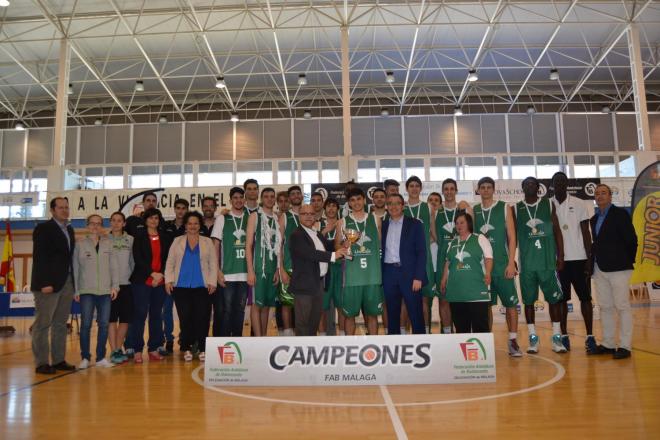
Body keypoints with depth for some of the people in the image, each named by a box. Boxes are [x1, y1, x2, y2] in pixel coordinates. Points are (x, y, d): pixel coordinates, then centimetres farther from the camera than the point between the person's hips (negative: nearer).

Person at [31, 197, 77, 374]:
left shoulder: (69, 230, 16)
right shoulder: (43, 229, -4)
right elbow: (39, 257, -11)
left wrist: (72, 282, 8)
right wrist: (45, 283, -17)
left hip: (67, 283, 7)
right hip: (48, 284, -7)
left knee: (61, 324, 9)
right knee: (43, 324, -1)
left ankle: (58, 360, 15)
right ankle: (41, 363, 5)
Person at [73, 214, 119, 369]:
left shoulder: (108, 244, 7)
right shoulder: (80, 245, 4)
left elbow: (113, 266, 7)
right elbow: (75, 269, 4)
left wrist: (115, 286, 1)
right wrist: (75, 290, 0)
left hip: (105, 291, 2)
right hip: (86, 291, -1)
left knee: (104, 325, 4)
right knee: (86, 325, 0)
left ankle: (101, 357, 14)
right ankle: (85, 358, 11)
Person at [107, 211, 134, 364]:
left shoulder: (130, 240, 7)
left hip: (127, 283, 3)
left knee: (126, 318, 6)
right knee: (112, 318, 0)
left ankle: (119, 348, 19)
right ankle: (114, 351, 6)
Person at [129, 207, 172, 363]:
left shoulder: (166, 237, 9)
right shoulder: (139, 236, 2)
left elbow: (168, 258, 7)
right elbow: (137, 258, -5)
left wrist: (161, 275, -6)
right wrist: (152, 273, -12)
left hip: (160, 282, 3)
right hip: (142, 281, -3)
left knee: (156, 315, 7)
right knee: (140, 315, -3)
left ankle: (153, 349, 15)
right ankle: (138, 351, 4)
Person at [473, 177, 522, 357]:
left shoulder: (504, 208, 2)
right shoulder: (473, 211, 8)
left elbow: (511, 237, -2)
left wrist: (511, 262, -9)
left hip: (502, 265, -2)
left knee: (511, 303, -1)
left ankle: (513, 341, 9)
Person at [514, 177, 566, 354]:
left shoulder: (548, 205, 6)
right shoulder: (516, 208, 5)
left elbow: (557, 231, 6)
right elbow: (513, 236, 7)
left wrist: (560, 256, -1)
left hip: (548, 261, 0)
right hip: (527, 263, 0)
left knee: (554, 298, 1)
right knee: (528, 300, 4)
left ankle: (557, 338, 10)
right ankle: (533, 338, 13)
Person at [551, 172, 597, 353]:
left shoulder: (578, 204, 3)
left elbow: (586, 233, 2)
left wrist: (589, 259, -5)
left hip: (578, 258, -1)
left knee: (585, 297, 1)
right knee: (561, 299, 6)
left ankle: (590, 336, 7)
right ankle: (564, 336, 14)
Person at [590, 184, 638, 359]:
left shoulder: (620, 214, -2)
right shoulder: (594, 219, 16)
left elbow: (631, 240, -5)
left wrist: (628, 262, -3)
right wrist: (593, 263, 6)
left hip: (618, 267, -6)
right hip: (600, 269, 6)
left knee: (622, 306, -3)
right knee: (605, 307, 10)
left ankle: (625, 346, 4)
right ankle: (608, 344, 17)